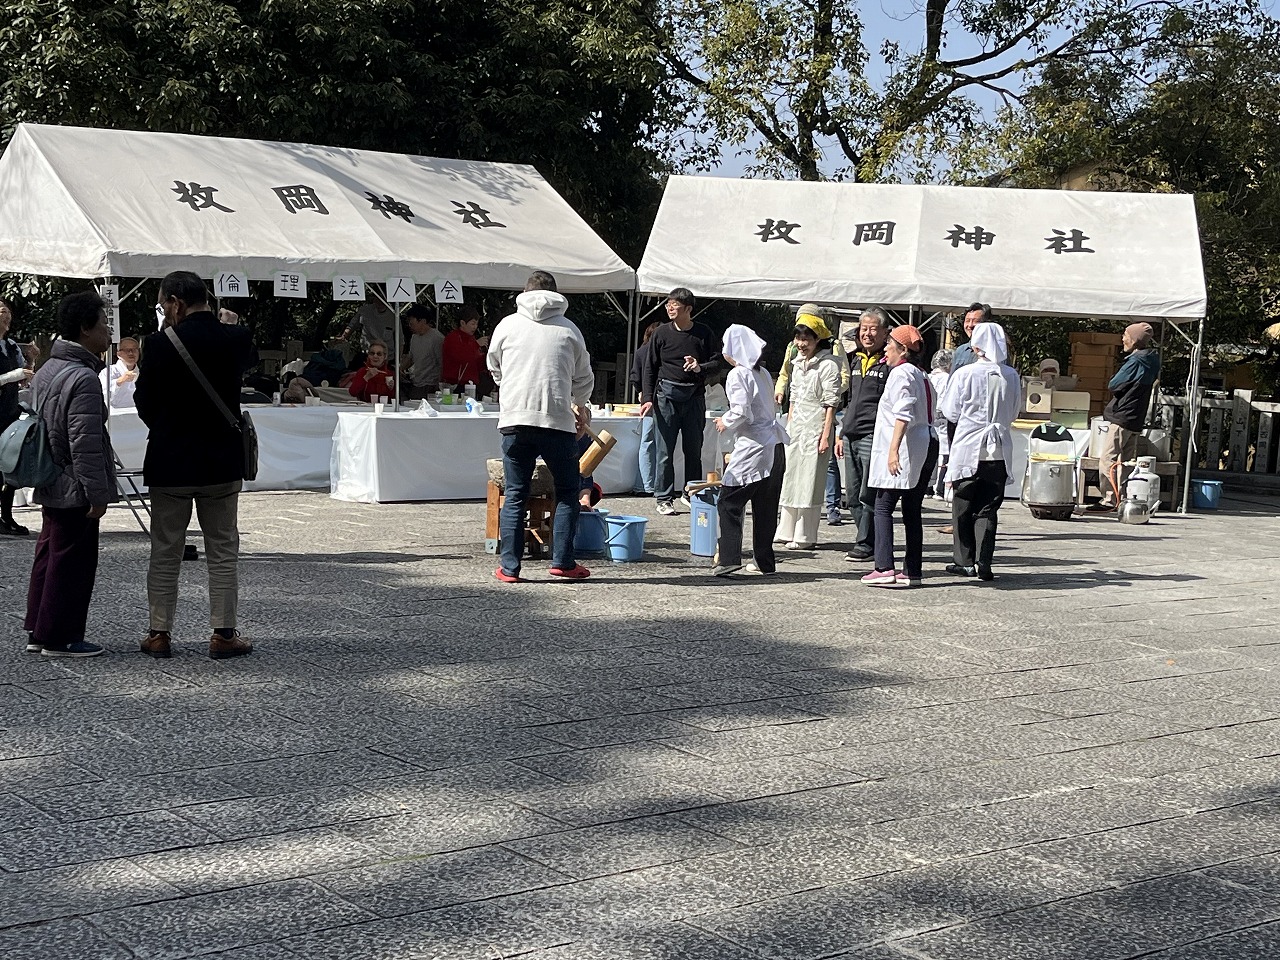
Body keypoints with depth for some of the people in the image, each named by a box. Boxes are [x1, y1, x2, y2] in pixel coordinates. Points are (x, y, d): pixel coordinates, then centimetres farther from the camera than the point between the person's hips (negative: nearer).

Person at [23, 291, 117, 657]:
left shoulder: (46, 371, 11)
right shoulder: (83, 378, -20)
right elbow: (86, 444, -23)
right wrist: (98, 494, -18)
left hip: (50, 487, 10)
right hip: (74, 491, -10)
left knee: (49, 555, 16)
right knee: (72, 564, -1)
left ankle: (38, 630, 24)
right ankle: (60, 638, 5)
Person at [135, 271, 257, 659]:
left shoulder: (160, 344, -14)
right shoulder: (236, 339, -7)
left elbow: (144, 403, -6)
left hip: (169, 464, -2)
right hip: (223, 463, 2)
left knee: (165, 553, 9)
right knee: (223, 551, 9)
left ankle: (159, 634, 14)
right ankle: (223, 634, 9)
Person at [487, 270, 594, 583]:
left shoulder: (508, 325, 8)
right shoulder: (569, 329, 7)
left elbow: (495, 370, 22)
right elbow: (583, 378, 16)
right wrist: (581, 405, 37)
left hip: (514, 420, 1)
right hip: (558, 420, -1)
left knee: (515, 495, 8)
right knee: (568, 492, 12)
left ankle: (509, 566, 6)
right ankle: (562, 561, 7)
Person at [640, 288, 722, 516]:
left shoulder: (703, 334, 3)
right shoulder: (662, 333, 2)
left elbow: (717, 363, 6)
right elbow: (650, 367, 4)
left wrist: (700, 368, -15)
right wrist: (647, 398, -4)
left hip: (695, 396, 1)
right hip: (667, 394, -1)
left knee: (694, 449, 8)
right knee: (665, 449, -1)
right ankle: (664, 498, 5)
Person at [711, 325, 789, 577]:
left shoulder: (738, 375, -9)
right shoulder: (763, 373, 15)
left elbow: (741, 411, -17)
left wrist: (725, 423, 1)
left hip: (751, 447, -8)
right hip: (774, 445, 8)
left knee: (729, 503, -2)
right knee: (765, 507, 11)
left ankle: (729, 558, -11)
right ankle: (766, 562, 14)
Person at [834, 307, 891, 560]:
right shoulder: (856, 359, 17)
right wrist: (841, 434, 21)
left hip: (873, 437, -8)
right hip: (851, 436, 8)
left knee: (867, 495, -7)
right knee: (853, 496, 8)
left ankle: (866, 544, 1)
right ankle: (866, 541, 17)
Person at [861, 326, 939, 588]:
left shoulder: (901, 372, -8)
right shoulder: (921, 375, 20)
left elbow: (903, 414, -20)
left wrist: (893, 450, -26)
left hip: (905, 449, -9)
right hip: (926, 446, 9)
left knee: (883, 507, -7)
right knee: (912, 510, 11)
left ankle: (884, 568, -15)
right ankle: (913, 571, 10)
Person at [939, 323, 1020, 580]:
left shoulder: (964, 374, -9)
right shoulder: (1012, 376, 0)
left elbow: (950, 411, -1)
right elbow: (1014, 412, 12)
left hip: (968, 448, -3)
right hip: (999, 451, 3)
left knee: (963, 508, 9)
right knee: (988, 510, 7)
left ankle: (965, 561, 11)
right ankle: (984, 563, 0)